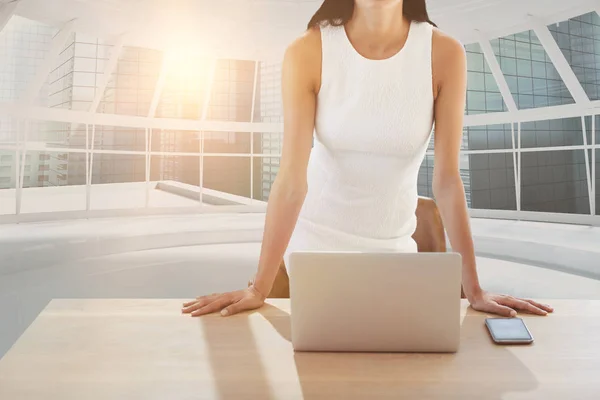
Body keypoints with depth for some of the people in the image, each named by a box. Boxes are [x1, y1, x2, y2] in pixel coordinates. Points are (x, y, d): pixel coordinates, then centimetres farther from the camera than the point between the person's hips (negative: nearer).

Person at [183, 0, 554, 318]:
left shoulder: (444, 53, -15)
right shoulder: (308, 52, -17)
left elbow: (447, 178, -15)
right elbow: (292, 178, -21)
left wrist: (474, 290, -14)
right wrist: (259, 288, -21)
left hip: (391, 243, 1)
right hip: (314, 235, 0)